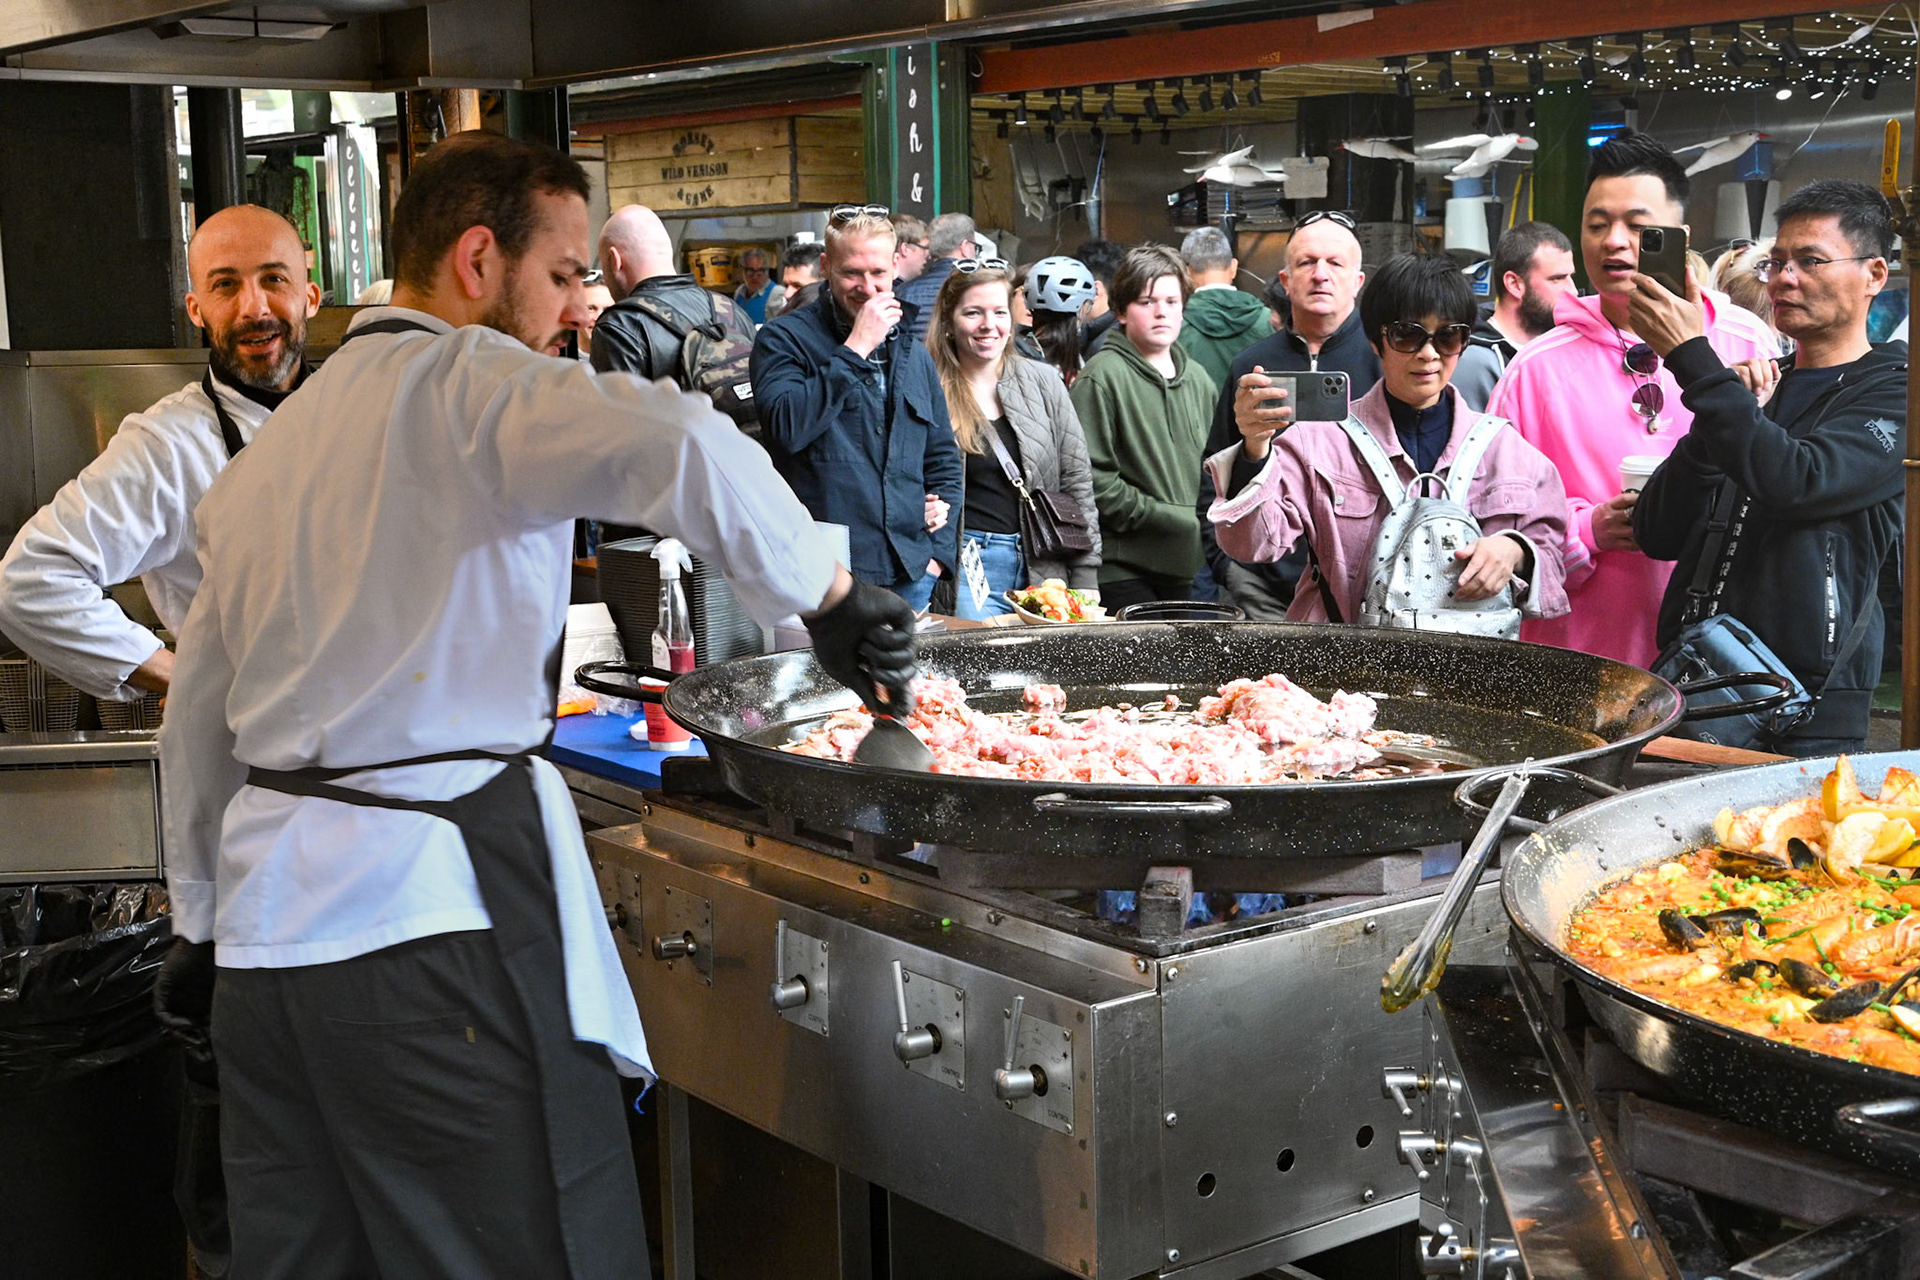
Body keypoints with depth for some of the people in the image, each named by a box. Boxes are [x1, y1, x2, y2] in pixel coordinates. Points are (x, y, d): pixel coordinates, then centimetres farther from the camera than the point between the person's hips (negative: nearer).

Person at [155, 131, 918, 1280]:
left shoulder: (269, 446, 19)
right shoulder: (466, 383, -6)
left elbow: (201, 712, 24)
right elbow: (678, 445, -28)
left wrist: (202, 922, 32)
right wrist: (833, 599, -15)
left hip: (266, 920, 9)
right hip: (431, 916, -8)